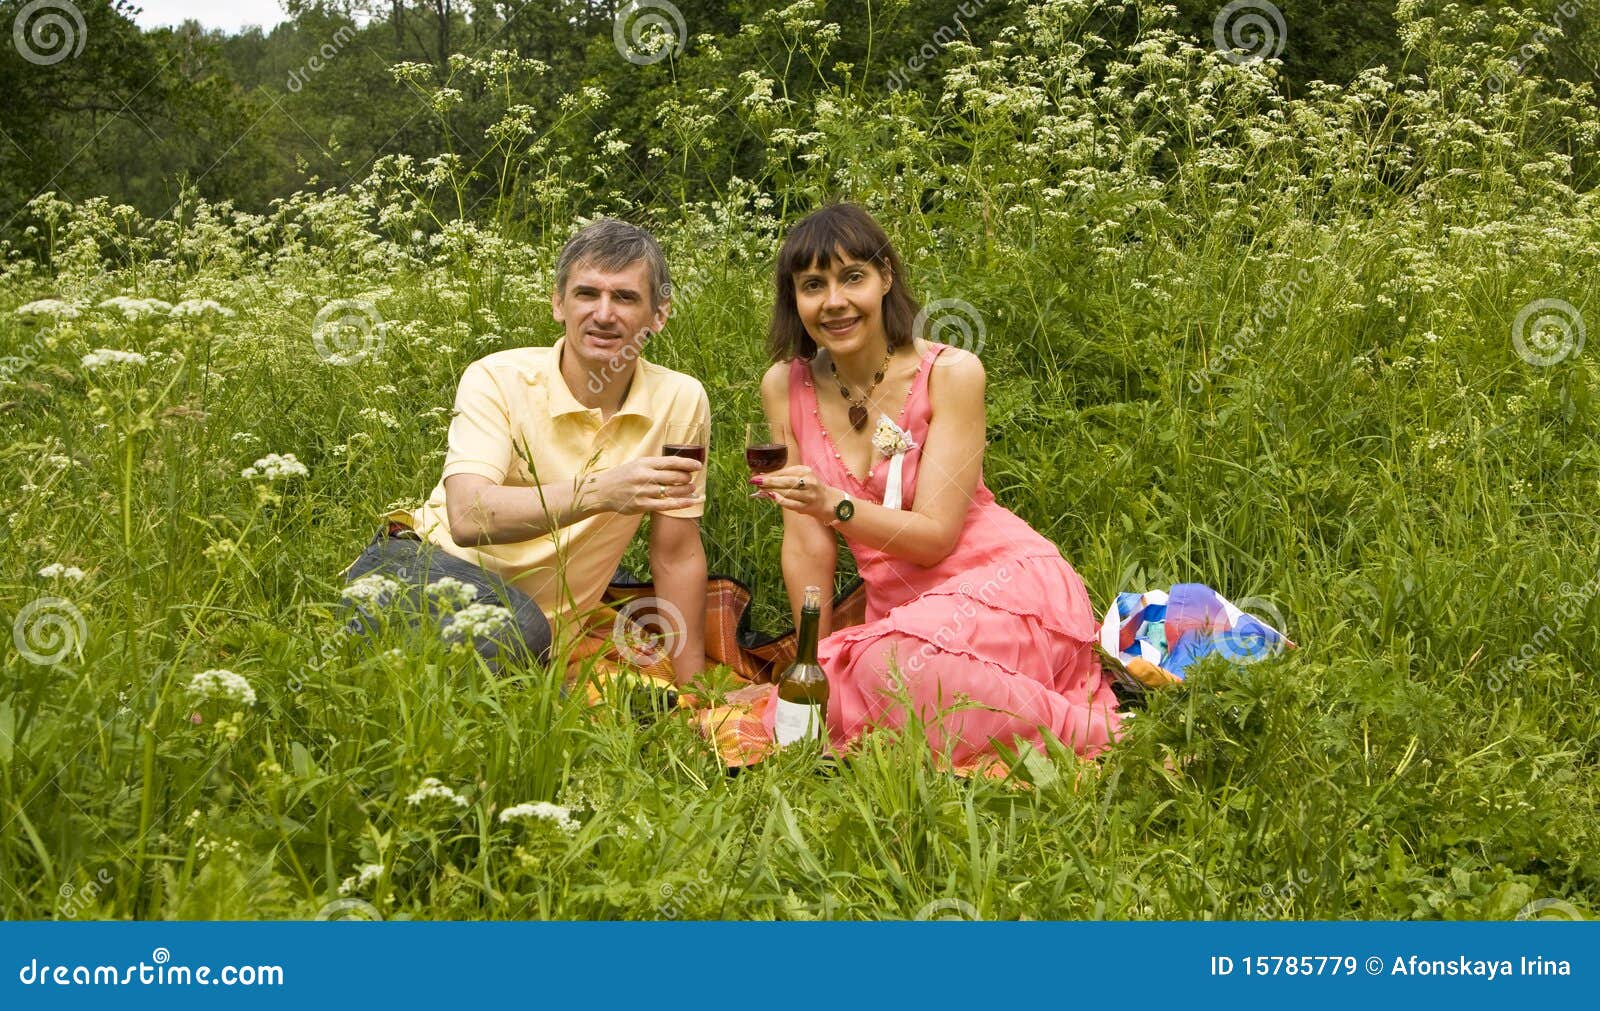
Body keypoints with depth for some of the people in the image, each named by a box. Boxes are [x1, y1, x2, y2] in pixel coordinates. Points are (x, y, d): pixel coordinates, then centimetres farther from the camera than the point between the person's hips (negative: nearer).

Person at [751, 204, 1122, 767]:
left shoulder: (950, 373, -12)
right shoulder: (786, 386, 0)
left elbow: (935, 535, -15)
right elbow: (806, 540, 2)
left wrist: (835, 506, -31)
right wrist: (813, 662, 1)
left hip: (1001, 580, -4)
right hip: (896, 606, 4)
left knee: (894, 664, -35)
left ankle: (1088, 732, -14)